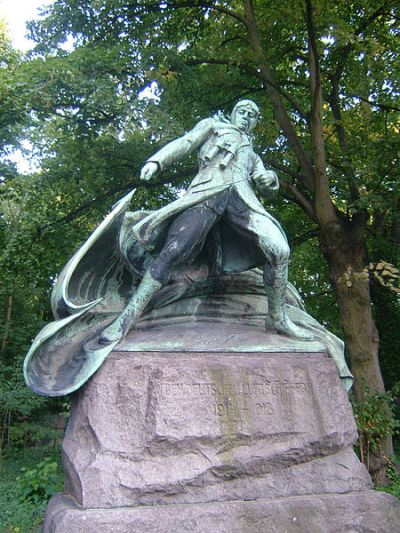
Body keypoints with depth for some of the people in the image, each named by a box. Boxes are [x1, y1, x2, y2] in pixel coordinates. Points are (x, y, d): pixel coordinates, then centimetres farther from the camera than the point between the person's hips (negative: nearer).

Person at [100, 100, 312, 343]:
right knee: (172, 252, -17)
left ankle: (277, 318, -4)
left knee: (279, 248, -17)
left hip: (242, 197, 4)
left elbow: (265, 185, 27)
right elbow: (185, 143, 18)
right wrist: (156, 161, 0)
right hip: (208, 192, -3)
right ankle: (128, 317, -13)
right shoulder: (213, 125, 33)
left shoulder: (252, 154, 40)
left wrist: (270, 178, 2)